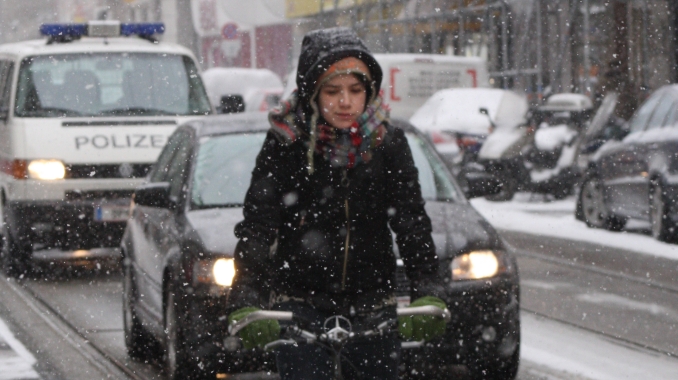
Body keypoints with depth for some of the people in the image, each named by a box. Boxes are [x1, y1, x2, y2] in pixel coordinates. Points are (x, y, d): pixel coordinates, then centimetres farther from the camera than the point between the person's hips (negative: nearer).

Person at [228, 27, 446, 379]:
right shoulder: (286, 142, -8)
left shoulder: (387, 142, -2)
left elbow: (411, 220, -7)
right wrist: (246, 305, -28)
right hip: (299, 300, -2)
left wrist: (428, 295, -22)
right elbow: (257, 224, -14)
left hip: (371, 301, 2)